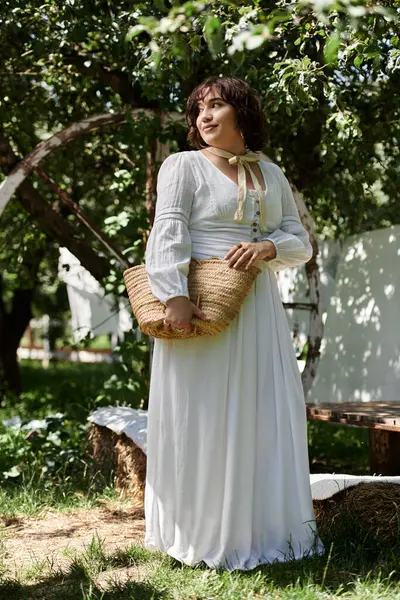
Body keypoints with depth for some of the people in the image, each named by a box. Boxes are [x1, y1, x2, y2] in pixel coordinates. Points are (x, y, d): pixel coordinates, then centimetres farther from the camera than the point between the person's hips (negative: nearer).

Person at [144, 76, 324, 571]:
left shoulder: (271, 175, 18)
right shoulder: (184, 166, 3)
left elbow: (300, 243, 14)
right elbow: (168, 232, -11)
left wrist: (268, 248, -9)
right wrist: (174, 296, -25)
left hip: (256, 307, 5)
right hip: (201, 306, -5)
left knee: (267, 413, 7)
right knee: (200, 416, -2)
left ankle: (261, 526, 21)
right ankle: (199, 531, 11)